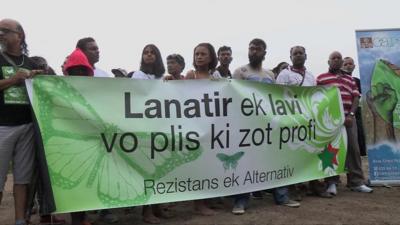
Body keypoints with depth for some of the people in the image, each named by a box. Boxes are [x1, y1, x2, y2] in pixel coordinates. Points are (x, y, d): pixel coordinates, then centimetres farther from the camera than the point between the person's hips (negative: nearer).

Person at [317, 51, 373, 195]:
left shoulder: (350, 79, 21)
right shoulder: (321, 78, 9)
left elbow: (356, 98, 13)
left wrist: (350, 115, -3)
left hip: (348, 118, 4)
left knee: (353, 148, 3)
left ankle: (356, 182, 11)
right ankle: (332, 182, 5)